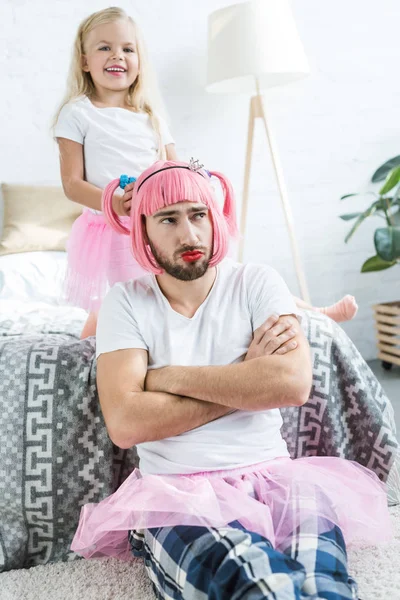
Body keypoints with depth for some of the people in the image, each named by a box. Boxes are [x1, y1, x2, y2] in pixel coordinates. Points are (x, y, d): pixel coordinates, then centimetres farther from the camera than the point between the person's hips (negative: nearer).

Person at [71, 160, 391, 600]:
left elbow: (294, 383, -12)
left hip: (271, 475, 2)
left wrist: (169, 377, -9)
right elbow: (124, 423, -11)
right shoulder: (126, 302, 3)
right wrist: (247, 378, -7)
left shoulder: (257, 283, 6)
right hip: (174, 490, -1)